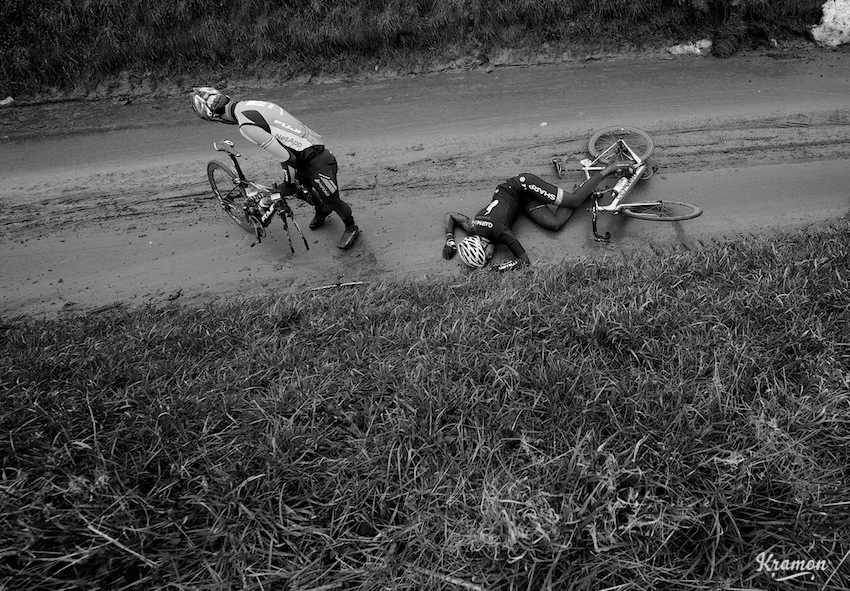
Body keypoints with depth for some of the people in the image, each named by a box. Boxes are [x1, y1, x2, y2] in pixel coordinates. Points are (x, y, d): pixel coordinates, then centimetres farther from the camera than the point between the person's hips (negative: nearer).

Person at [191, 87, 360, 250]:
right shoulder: (249, 104, 5)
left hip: (316, 161, -9)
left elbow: (287, 159, -27)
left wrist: (287, 186, -9)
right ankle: (322, 210, 58)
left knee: (333, 200, 11)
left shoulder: (246, 125, -25)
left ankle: (351, 229, 36)